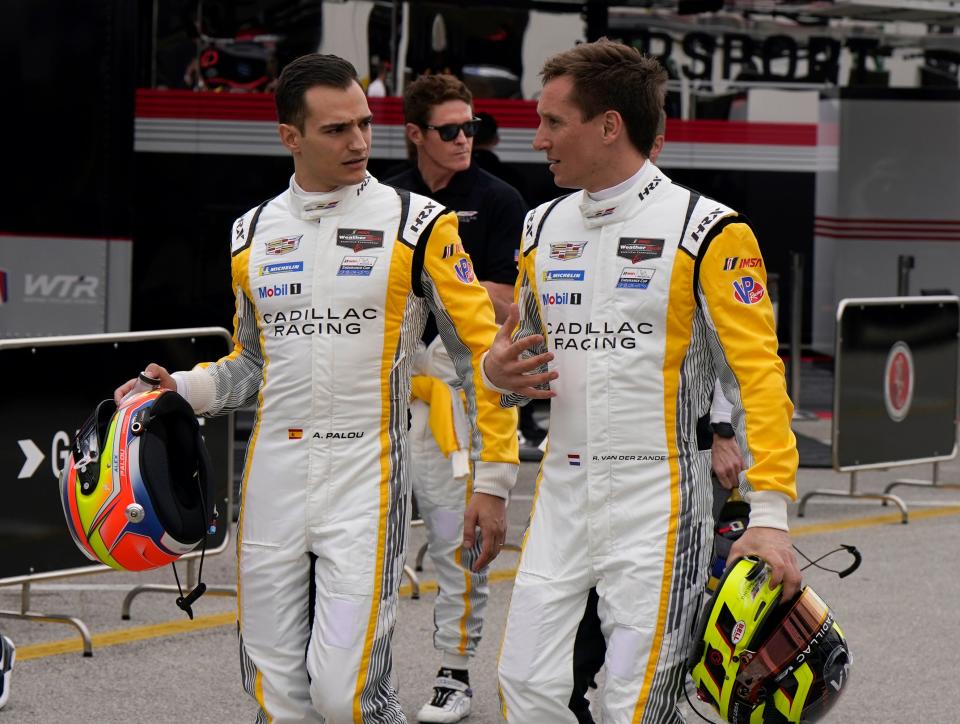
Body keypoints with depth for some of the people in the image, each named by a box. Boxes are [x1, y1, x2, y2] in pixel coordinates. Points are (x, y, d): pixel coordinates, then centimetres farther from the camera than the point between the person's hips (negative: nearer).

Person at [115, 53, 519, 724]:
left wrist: (493, 479, -6)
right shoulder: (254, 233, 10)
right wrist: (181, 391, 3)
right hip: (273, 478, 4)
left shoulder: (416, 224, -4)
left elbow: (481, 352, -2)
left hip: (365, 475, -4)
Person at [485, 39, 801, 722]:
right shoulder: (544, 228, 12)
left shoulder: (705, 231, -7)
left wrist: (769, 513, -19)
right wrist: (498, 370, 0)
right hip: (562, 495, 6)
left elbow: (758, 375, -11)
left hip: (658, 497, -6)